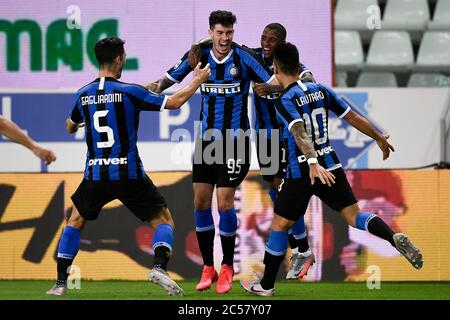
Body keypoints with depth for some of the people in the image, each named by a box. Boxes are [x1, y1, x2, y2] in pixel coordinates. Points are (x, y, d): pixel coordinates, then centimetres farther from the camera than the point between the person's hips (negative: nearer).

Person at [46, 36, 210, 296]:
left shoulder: (83, 95, 4)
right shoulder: (128, 92, -8)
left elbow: (70, 128, 23)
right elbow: (174, 102, -4)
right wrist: (198, 80, 11)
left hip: (95, 175, 3)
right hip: (129, 175, -3)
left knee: (75, 222, 22)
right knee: (164, 220, 8)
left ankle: (61, 283, 15)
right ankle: (160, 267, -16)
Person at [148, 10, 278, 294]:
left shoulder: (245, 57, -11)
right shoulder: (199, 56, 0)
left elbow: (275, 82, -14)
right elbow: (170, 79, 9)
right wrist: (156, 87, -9)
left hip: (235, 140, -4)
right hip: (206, 139, 4)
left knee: (225, 204, -8)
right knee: (201, 202, 2)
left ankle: (227, 268, 9)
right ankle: (208, 268, 15)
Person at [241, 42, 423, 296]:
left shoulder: (285, 101, -12)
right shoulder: (321, 90, 5)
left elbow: (299, 133, -28)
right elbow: (353, 118, 10)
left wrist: (312, 164, -41)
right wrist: (380, 138, 23)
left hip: (301, 172, -5)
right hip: (330, 166, 5)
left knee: (280, 225, 9)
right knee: (354, 215, 3)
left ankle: (266, 284, 18)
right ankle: (394, 238, -25)